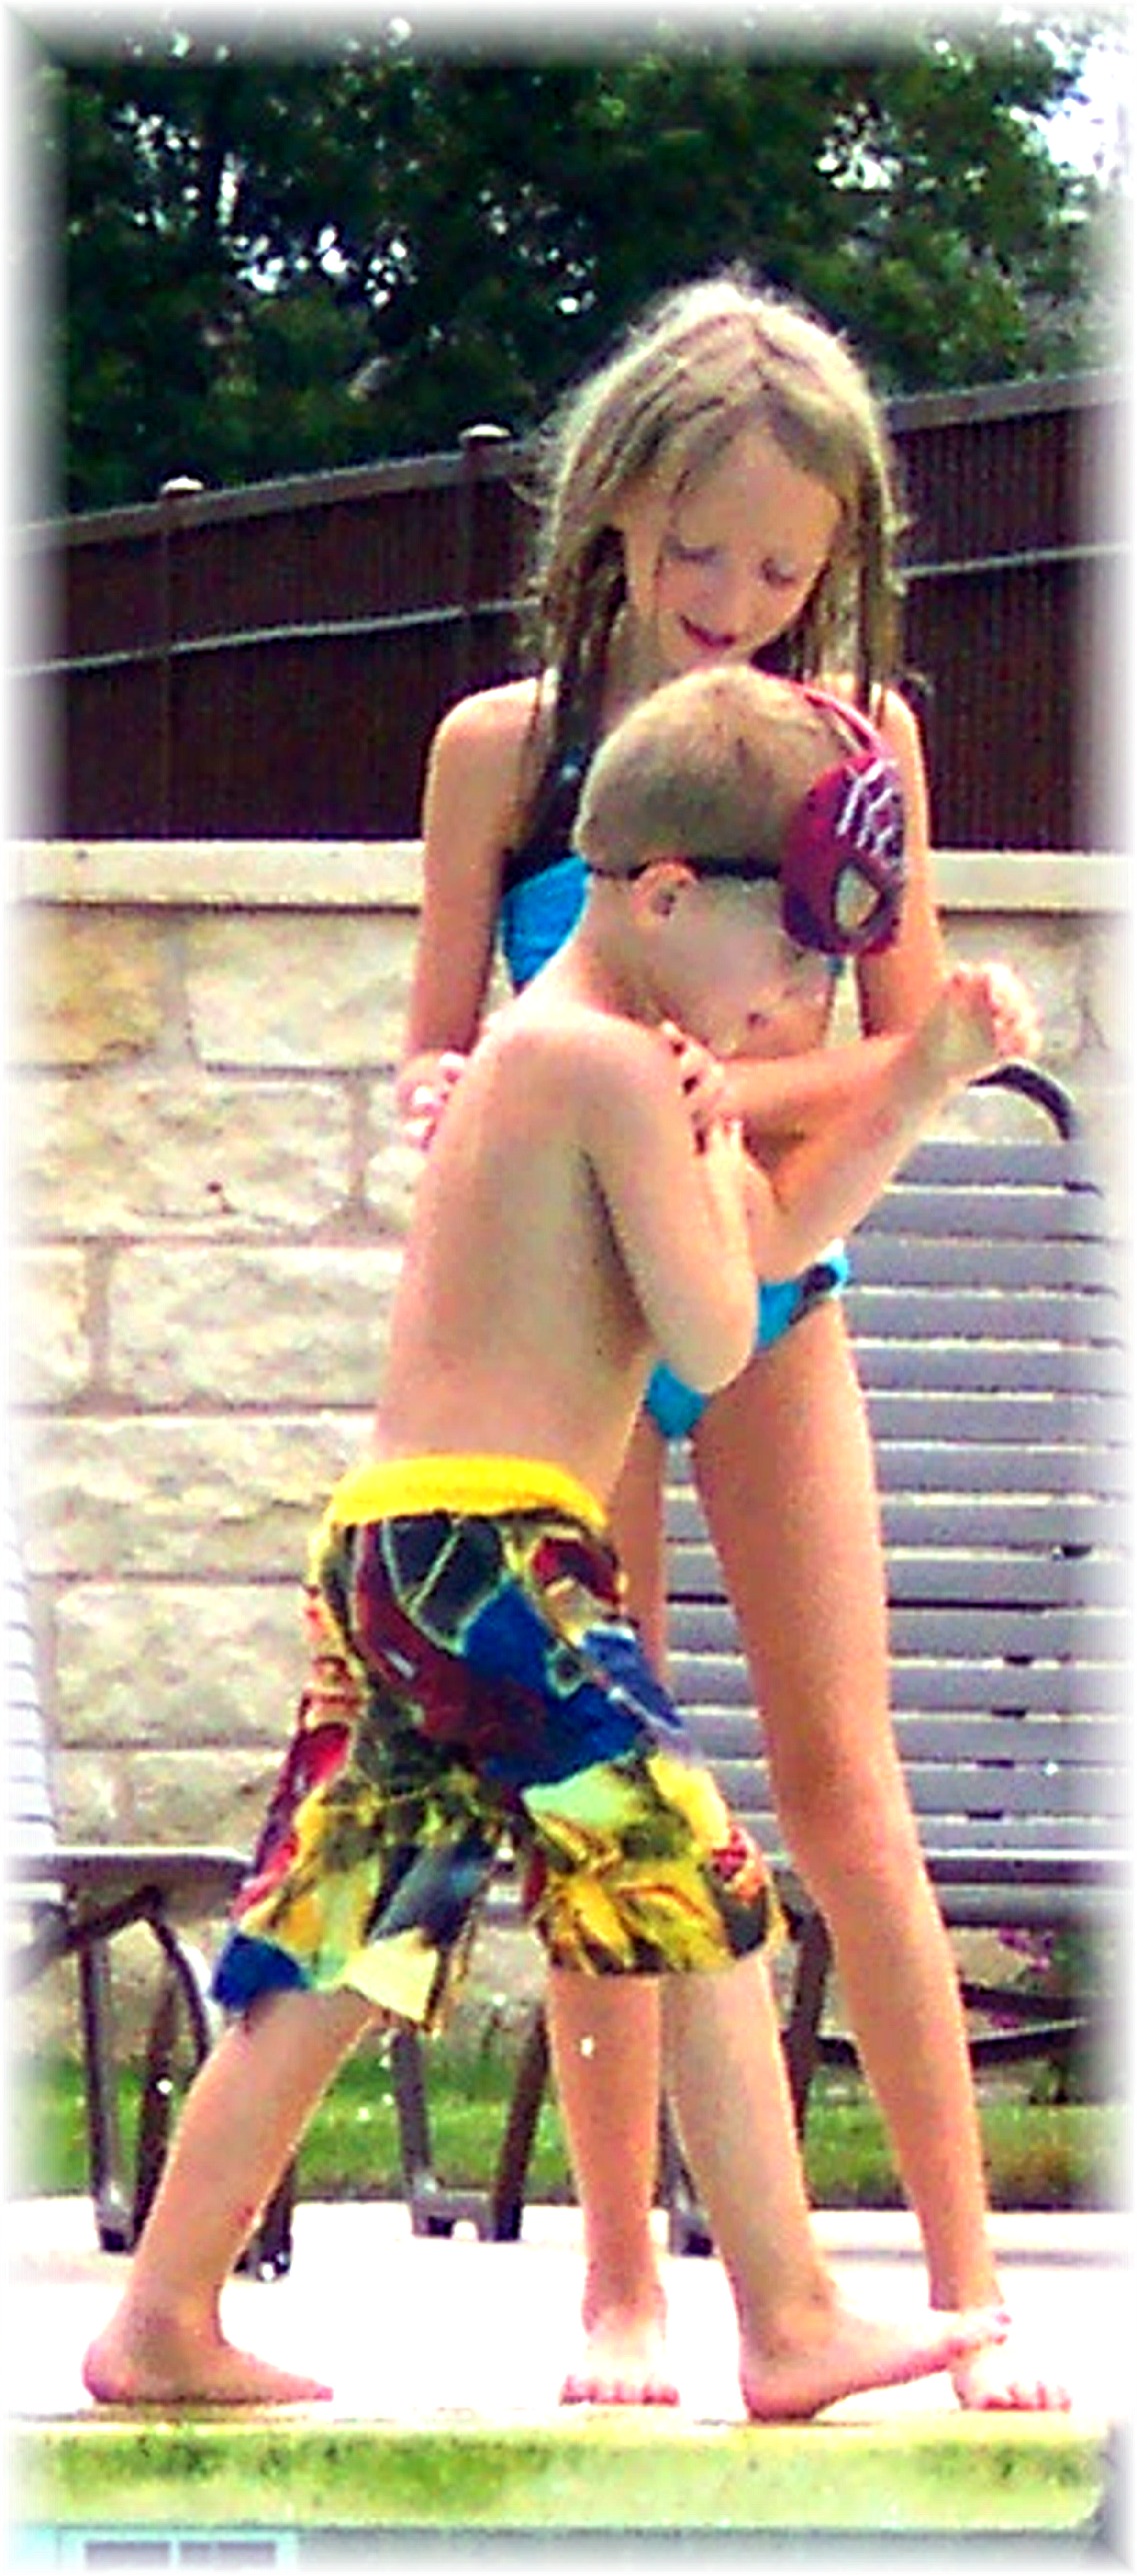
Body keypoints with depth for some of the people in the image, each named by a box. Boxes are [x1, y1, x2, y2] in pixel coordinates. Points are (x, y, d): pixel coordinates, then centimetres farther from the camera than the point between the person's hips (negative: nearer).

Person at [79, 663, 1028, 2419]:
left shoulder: (538, 1046, 21)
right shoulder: (621, 1069, -11)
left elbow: (772, 1238, 27)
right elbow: (712, 1339, -13)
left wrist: (928, 1078, 19)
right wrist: (713, 1170, 4)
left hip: (386, 1550, 10)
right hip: (499, 1551, -10)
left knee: (332, 1958, 10)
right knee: (710, 1923, -4)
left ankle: (165, 2322, 9)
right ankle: (791, 2328, -2)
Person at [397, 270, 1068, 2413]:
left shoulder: (857, 735, -3)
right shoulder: (500, 747, -3)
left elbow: (905, 1052, -4)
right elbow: (438, 1070, 2)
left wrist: (709, 1092, -21)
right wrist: (487, 1108, -21)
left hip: (766, 1294, 0)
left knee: (841, 1781, -4)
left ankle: (967, 2281, -3)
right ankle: (621, 2277, 10)